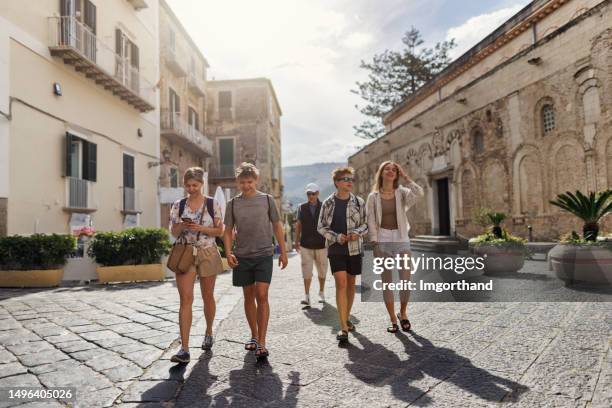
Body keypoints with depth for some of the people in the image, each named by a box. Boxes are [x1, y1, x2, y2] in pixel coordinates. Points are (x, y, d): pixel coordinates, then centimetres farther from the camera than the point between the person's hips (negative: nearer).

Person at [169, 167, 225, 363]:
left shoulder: (212, 204, -1)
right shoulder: (178, 205, 5)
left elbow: (219, 231, -1)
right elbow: (174, 233, 7)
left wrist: (200, 228, -17)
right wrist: (181, 226, -15)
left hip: (207, 253, 0)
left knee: (208, 297, 12)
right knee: (185, 299, -8)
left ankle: (208, 332, 36)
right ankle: (184, 349, -7)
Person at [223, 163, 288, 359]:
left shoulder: (267, 200, 2)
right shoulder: (233, 204, 5)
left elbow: (277, 226, 7)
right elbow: (228, 231, 7)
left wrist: (283, 252, 5)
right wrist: (228, 253, -8)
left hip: (264, 255, -2)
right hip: (242, 256, 2)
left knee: (262, 296, -10)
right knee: (248, 297, 11)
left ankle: (261, 343, -6)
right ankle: (254, 336, 27)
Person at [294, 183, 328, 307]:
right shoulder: (302, 207, 4)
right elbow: (298, 224, 9)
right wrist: (296, 241, 6)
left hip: (321, 244, 0)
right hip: (306, 245, 0)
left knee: (322, 270, 10)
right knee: (306, 271, -5)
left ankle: (321, 293, 27)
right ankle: (307, 296, 0)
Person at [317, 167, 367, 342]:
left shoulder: (358, 202, 3)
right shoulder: (328, 203, -1)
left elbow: (365, 224, 8)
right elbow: (321, 227, 2)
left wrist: (357, 232, -13)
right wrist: (336, 237, -13)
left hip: (355, 248, 3)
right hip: (336, 249, -2)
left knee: (351, 283, 12)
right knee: (341, 283, -12)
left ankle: (346, 318, 31)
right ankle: (343, 327, -10)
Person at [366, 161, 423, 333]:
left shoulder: (402, 193, 4)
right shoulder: (373, 196, 2)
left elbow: (419, 193, -18)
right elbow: (371, 222, 0)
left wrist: (405, 176, -9)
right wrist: (375, 245, -7)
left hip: (402, 241, 1)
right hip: (382, 242, 0)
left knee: (406, 281, 0)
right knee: (386, 282, 4)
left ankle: (402, 313, 26)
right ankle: (393, 320, 18)